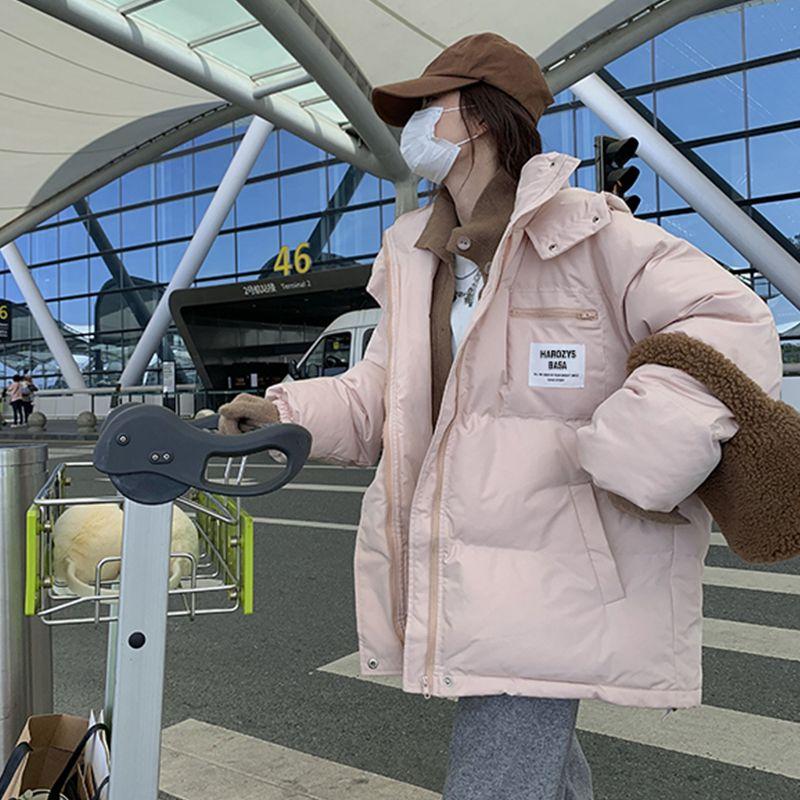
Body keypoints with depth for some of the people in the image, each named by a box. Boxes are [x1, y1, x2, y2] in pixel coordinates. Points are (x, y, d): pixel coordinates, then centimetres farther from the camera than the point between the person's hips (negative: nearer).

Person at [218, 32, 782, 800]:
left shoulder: (587, 233, -10)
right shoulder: (415, 260, 12)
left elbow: (732, 324, -14)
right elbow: (380, 392, 11)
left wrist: (627, 457, -23)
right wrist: (286, 411, -6)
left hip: (541, 572, -7)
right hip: (453, 564, 7)